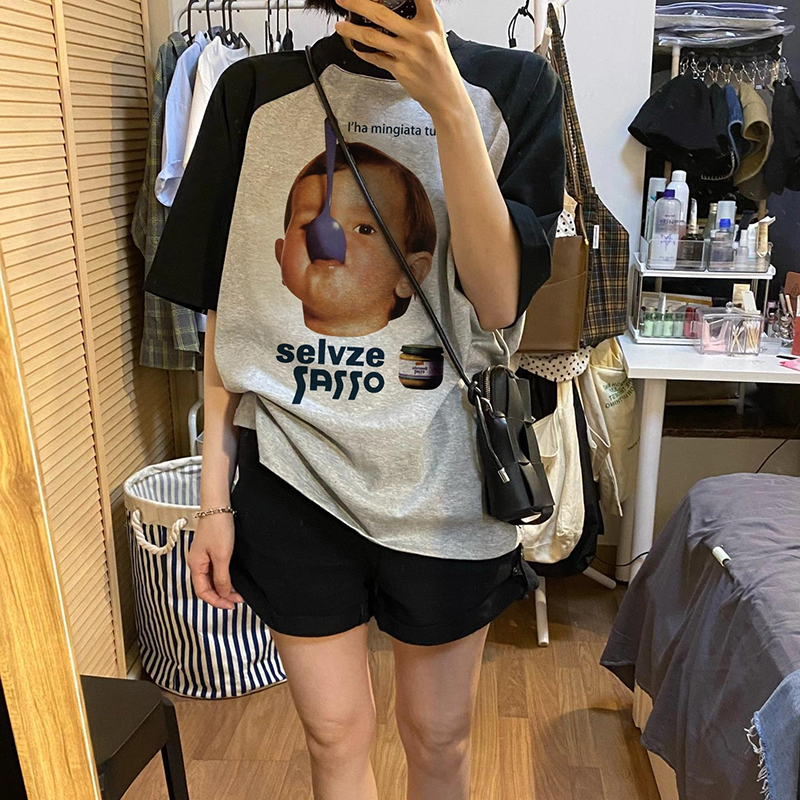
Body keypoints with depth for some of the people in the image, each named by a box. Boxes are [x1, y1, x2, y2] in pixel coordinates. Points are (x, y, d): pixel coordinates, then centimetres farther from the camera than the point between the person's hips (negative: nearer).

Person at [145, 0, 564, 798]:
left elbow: (499, 302, -11)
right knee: (335, 736, 16)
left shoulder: (511, 89, 0)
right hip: (292, 478, 1)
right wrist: (214, 498, 2)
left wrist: (449, 107, -19)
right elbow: (226, 312, 2)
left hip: (441, 482, 0)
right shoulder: (255, 93, 1)